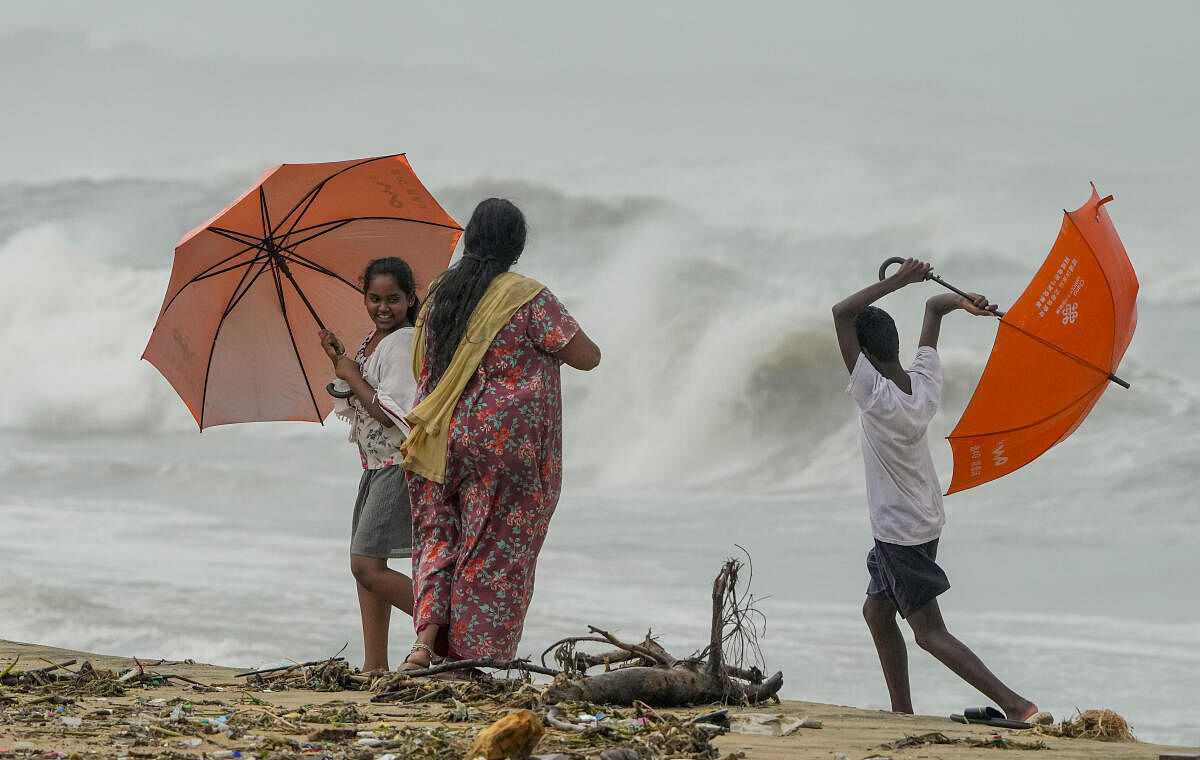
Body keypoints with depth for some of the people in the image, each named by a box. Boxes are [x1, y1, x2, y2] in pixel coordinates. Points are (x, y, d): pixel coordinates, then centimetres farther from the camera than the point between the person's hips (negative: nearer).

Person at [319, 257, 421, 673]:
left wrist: (353, 376, -11)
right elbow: (353, 408, 18)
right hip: (376, 467, 10)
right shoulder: (371, 342, 14)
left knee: (367, 565, -15)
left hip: (400, 464, -10)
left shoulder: (403, 344, -15)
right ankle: (375, 665, 12)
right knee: (365, 565, 9)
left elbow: (391, 414, -22)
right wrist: (338, 362, 5)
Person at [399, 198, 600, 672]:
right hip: (507, 439, -5)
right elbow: (587, 356, -7)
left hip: (442, 438, 5)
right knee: (496, 550, 1)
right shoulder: (528, 298, -9)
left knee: (440, 535, 14)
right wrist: (552, 345, 12)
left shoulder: (438, 296, 9)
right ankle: (480, 661, 0)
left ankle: (426, 638, -4)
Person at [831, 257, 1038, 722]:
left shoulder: (876, 396, -26)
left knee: (930, 633, -5)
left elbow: (843, 313, -29)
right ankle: (903, 713, 26)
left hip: (899, 533, -9)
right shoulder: (925, 383, -5)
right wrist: (961, 302, -8)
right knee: (876, 612, 22)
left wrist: (896, 282, -28)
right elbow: (933, 308, 10)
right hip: (925, 522, 9)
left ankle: (1012, 702, -14)